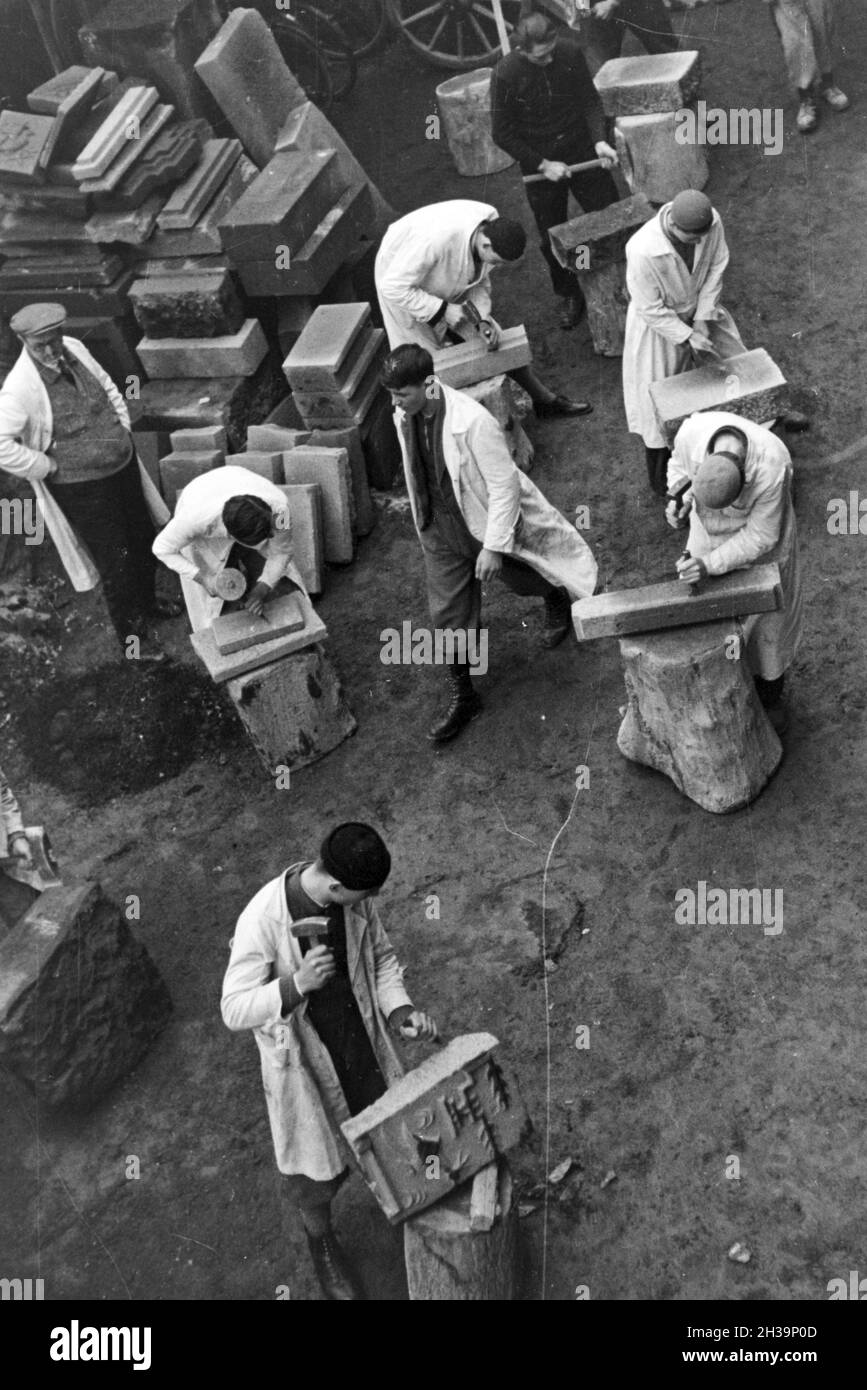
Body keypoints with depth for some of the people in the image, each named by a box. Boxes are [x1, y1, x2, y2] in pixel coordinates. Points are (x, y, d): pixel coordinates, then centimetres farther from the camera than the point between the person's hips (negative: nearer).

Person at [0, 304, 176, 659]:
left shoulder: (74, 349, -3)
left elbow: (108, 388, 14)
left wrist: (123, 429, 7)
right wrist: (48, 467, -19)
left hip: (124, 466, 7)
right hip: (80, 486, -7)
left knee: (144, 539, 23)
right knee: (115, 561, 3)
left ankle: (146, 600, 51)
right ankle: (132, 634, 25)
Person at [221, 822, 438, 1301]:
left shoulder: (354, 898, -16)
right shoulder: (263, 920, -31)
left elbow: (381, 956, 1)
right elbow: (234, 1011, -25)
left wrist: (398, 1008, -15)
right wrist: (296, 984, -40)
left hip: (362, 1040, 4)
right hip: (302, 1056, -4)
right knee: (316, 1161, 15)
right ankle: (321, 1241, 47)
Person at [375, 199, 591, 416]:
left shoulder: (492, 225, -22)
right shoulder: (436, 238, -43)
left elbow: (480, 279, -5)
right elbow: (392, 287, -36)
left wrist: (484, 319, -20)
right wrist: (443, 310, -33)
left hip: (450, 285, 5)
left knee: (493, 340, 5)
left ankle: (545, 400, 17)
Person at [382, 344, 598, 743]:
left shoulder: (472, 422, -32)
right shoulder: (404, 418, -11)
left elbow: (504, 484, -26)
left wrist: (494, 546, -24)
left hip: (489, 522, -5)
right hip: (440, 531, 5)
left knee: (520, 578, 22)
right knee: (446, 615, 6)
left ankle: (558, 601, 59)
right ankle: (462, 697, 21)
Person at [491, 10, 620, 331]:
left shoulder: (570, 51, -15)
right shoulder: (505, 76, -21)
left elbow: (590, 99, -3)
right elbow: (503, 134, -13)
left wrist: (599, 140, -18)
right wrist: (542, 165, -16)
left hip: (582, 152, 2)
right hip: (539, 164, -2)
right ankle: (570, 296, 31)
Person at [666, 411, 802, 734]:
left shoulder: (772, 468, -41)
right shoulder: (692, 431, -33)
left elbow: (759, 537, -27)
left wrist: (710, 564, -34)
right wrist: (679, 498, -25)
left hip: (760, 531, -2)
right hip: (709, 534, 3)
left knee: (766, 619, 15)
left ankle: (770, 697, 39)